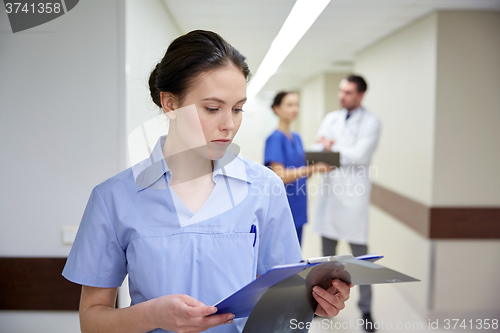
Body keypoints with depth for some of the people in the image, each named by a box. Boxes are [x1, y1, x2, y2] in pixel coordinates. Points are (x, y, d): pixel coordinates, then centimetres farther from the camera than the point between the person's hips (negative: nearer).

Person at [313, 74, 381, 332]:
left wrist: (332, 149, -6)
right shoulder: (331, 118, 12)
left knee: (360, 253, 0)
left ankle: (366, 308, 13)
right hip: (329, 190, 5)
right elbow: (317, 149, 4)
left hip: (353, 194, -5)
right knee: (328, 251, 15)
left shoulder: (371, 122, -4)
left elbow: (360, 155, -16)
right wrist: (334, 151, -17)